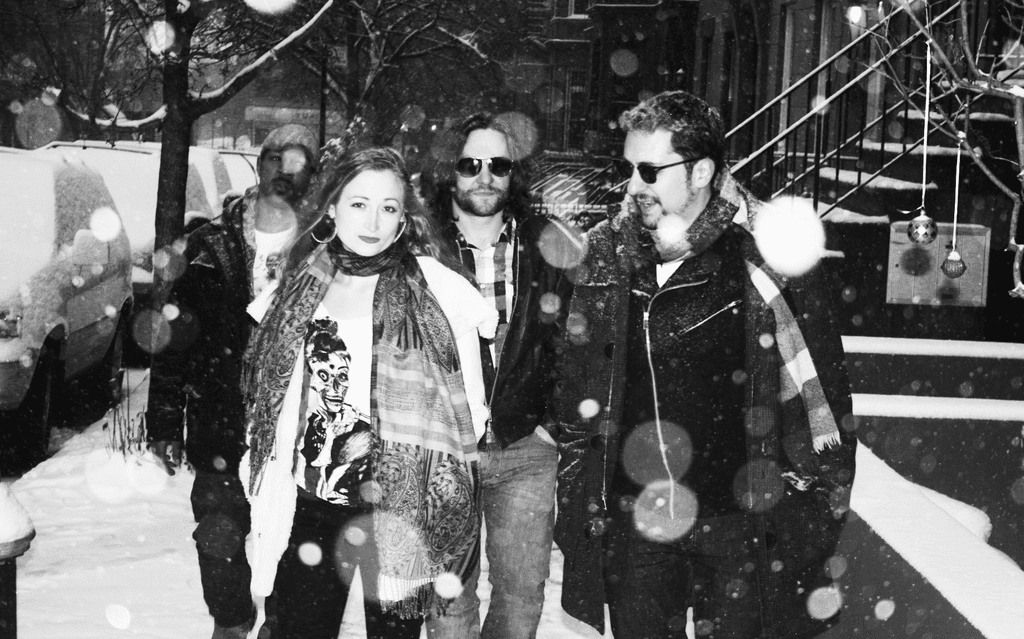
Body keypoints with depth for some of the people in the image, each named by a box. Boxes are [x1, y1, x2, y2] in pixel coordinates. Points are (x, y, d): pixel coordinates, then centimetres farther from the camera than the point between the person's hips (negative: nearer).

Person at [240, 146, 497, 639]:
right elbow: (270, 406, 14)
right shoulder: (296, 290, 7)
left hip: (401, 507, -3)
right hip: (309, 506, 3)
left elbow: (471, 404, -3)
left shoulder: (437, 290, -5)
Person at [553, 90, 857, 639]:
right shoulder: (608, 255, 1)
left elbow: (822, 398, -6)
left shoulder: (769, 258, -11)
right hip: (632, 524, 4)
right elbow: (577, 387, 9)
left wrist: (814, 518, -6)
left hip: (740, 523, -3)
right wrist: (575, 502, 9)